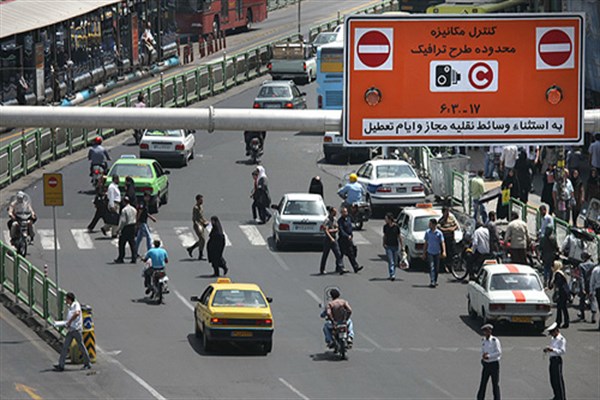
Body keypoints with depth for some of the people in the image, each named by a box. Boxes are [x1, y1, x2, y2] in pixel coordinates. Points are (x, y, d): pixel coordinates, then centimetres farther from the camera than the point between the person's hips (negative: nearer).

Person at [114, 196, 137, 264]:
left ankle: (121, 258, 8)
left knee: (122, 244, 4)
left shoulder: (124, 210, -16)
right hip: (133, 227, 7)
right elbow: (135, 219, 12)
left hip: (126, 228, -7)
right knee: (132, 243, 9)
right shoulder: (133, 209, 7)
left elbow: (123, 221, -18)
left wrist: (119, 229, -11)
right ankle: (134, 258, 8)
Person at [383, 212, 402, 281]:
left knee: (395, 262, 8)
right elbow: (384, 236, 11)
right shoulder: (385, 227, 1)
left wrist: (401, 246, 1)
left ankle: (392, 275, 21)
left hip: (395, 246, 0)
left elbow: (399, 236, 1)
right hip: (388, 246, 0)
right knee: (391, 262, -10)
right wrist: (384, 243, -3)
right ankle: (392, 275, -14)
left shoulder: (396, 226, -4)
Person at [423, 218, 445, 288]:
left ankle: (435, 281, 24)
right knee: (431, 267, -11)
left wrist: (444, 252, -19)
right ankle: (432, 282, -17)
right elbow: (426, 243, 10)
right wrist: (424, 253, 10)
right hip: (430, 252, 0)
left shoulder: (439, 233, -4)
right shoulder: (427, 232, 3)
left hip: (437, 252, 0)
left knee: (436, 268, 9)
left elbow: (442, 243, -7)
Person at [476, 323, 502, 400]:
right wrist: (483, 355, -10)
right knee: (483, 383, 5)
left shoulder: (495, 340, -14)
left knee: (495, 384, 2)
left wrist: (488, 356, -22)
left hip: (494, 364, -5)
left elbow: (499, 352, -18)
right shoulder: (483, 340, 6)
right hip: (486, 364, 5)